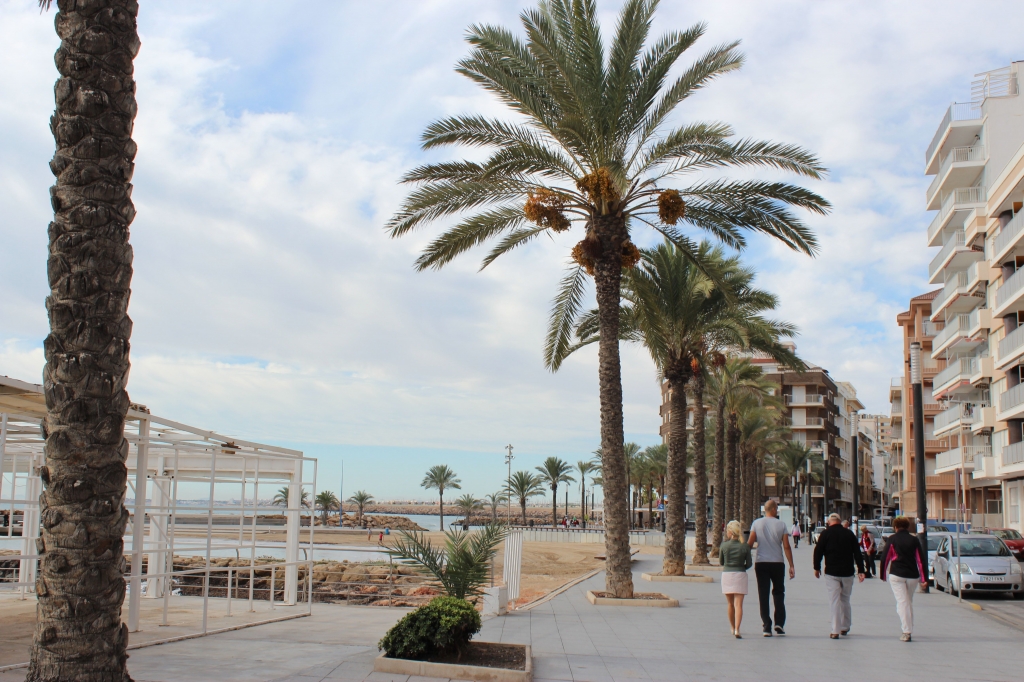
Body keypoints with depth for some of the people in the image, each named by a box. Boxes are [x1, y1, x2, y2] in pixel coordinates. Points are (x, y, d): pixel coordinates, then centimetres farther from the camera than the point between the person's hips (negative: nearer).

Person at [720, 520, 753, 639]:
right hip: (740, 575, -1)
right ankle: (737, 630, -17)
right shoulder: (745, 546, -5)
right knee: (738, 604, -4)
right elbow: (749, 563, -2)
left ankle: (733, 628, 28)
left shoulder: (724, 545, -5)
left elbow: (721, 562, 5)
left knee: (730, 604, 15)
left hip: (726, 574, 1)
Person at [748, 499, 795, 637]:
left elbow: (750, 543, -4)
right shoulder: (781, 524, -2)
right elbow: (786, 547, -3)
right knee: (778, 593, 16)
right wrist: (791, 565, 1)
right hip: (777, 563, 0)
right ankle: (779, 623, 7)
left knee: (763, 595, 4)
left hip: (761, 563, 0)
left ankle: (766, 627, 1)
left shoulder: (757, 523, 0)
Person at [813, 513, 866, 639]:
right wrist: (860, 570, 5)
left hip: (832, 573, -3)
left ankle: (836, 630, -7)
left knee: (834, 600, -2)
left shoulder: (825, 534, -3)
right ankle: (845, 627, 25)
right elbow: (857, 552, 4)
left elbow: (818, 551, -4)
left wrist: (817, 568, 7)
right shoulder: (849, 533, 6)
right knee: (845, 600, 17)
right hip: (847, 572, 3)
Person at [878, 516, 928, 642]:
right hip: (913, 576, 3)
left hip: (896, 575, -3)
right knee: (909, 602, 19)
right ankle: (909, 628, 26)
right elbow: (921, 560, 4)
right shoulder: (914, 540, 7)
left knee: (902, 602, -5)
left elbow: (885, 557, -1)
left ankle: (906, 632, -14)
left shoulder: (892, 539, 0)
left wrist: (882, 575, 8)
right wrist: (924, 579, 4)